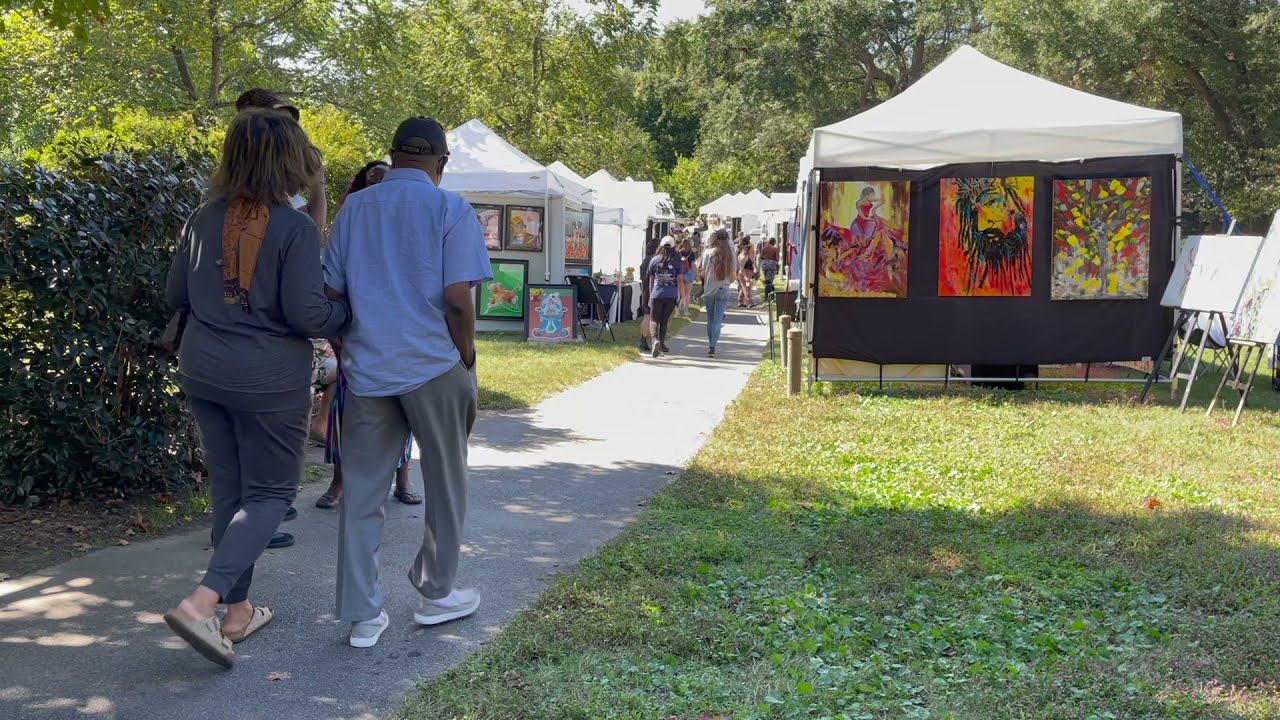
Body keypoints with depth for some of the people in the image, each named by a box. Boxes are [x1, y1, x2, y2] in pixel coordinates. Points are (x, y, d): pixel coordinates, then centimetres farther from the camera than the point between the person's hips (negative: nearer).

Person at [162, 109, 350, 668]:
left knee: (229, 489, 16)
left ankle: (237, 611, 23)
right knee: (269, 493, 6)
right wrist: (349, 313, 0)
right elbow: (305, 312, -19)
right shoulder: (295, 228, -16)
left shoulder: (204, 220, 1)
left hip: (203, 371, 6)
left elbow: (176, 296, 9)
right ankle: (202, 602, -11)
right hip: (269, 379, -6)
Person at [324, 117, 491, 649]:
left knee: (361, 492, 7)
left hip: (365, 368, 4)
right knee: (445, 484, 14)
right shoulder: (451, 210, -4)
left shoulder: (354, 209, 9)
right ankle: (436, 594, 25)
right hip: (433, 365, -3)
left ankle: (362, 616, 10)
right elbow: (458, 299, -13)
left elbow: (331, 292, 9)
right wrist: (467, 359, 1)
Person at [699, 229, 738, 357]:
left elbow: (703, 273, -3)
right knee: (718, 321, 0)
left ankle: (711, 345, 23)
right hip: (723, 290, 0)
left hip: (709, 289, 0)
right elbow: (734, 275, 1)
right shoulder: (731, 254, -3)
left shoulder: (708, 253, -7)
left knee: (710, 320, 15)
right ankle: (712, 347, -11)